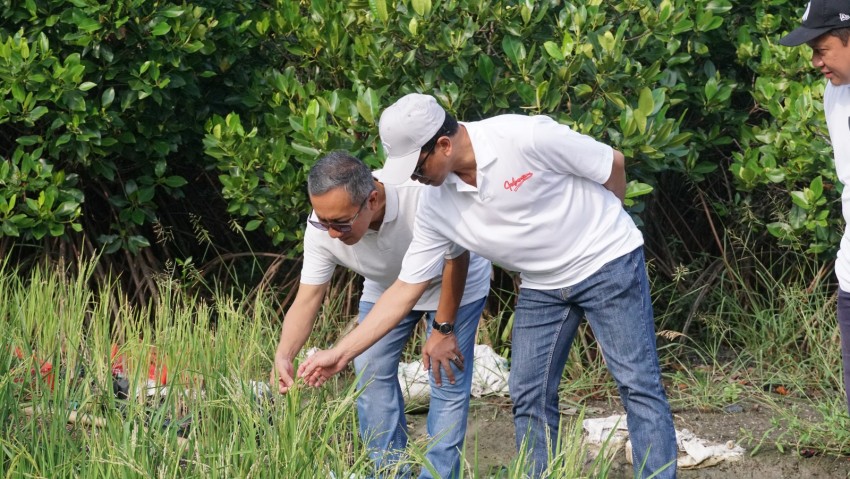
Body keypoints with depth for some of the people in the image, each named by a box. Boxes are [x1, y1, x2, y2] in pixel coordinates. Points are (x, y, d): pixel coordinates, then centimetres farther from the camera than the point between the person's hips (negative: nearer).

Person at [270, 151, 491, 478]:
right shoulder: (322, 230, -30)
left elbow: (456, 258, -26)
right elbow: (307, 300, -25)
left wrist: (443, 329, -21)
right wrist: (284, 356, -42)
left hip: (452, 283, -4)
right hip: (385, 288, 4)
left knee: (447, 378, -11)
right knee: (371, 371, -3)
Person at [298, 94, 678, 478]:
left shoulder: (526, 138, -27)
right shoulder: (436, 208, -10)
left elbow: (613, 164, -13)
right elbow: (404, 291, -4)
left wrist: (603, 223, 3)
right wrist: (341, 353, -8)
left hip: (606, 262, -5)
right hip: (541, 287, 5)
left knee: (637, 384, -7)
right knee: (529, 396, 1)